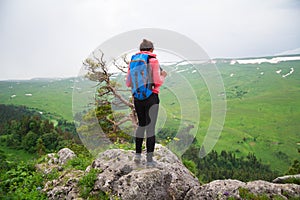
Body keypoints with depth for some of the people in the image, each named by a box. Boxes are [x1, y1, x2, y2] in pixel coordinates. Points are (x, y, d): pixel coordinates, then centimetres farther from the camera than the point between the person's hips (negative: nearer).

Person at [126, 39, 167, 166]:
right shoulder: (153, 61, -5)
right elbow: (157, 82, -12)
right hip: (151, 97, -4)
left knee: (141, 124, 21)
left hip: (137, 98, 5)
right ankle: (149, 159, 5)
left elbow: (128, 83, 7)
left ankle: (138, 154, 20)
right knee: (151, 127, 1)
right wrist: (163, 76, 9)